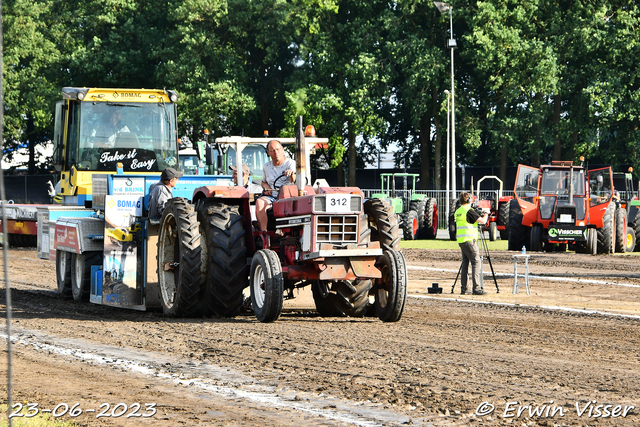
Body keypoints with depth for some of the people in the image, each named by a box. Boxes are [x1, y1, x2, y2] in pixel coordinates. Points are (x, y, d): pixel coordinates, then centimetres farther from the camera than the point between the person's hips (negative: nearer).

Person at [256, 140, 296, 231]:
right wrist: (266, 187, 9)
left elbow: (293, 182, -13)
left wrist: (291, 175, -38)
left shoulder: (291, 163, 2)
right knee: (259, 202, -30)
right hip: (270, 197, 3)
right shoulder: (266, 167, 17)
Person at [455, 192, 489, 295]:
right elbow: (483, 221, -13)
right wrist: (485, 215, 9)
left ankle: (463, 288, 10)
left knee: (465, 263, 12)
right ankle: (476, 288, -14)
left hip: (461, 240, 8)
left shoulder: (458, 212, 13)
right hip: (469, 240, -8)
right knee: (476, 262, -7)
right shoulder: (469, 211, -13)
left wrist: (479, 216, 27)